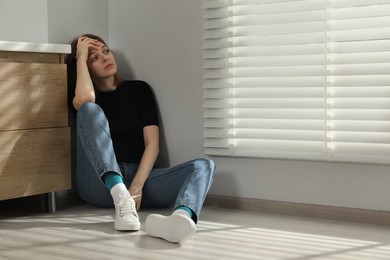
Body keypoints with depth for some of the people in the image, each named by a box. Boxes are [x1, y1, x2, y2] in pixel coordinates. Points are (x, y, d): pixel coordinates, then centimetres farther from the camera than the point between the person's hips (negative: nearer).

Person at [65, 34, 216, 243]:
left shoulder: (139, 89, 13)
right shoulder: (79, 94, 11)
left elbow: (152, 144, 1)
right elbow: (85, 100, -18)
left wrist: (137, 186, -15)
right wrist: (81, 57, -2)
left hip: (140, 177, 2)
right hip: (101, 182, -2)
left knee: (204, 165, -22)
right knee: (91, 109, -23)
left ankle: (180, 218, -60)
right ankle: (122, 201, -40)